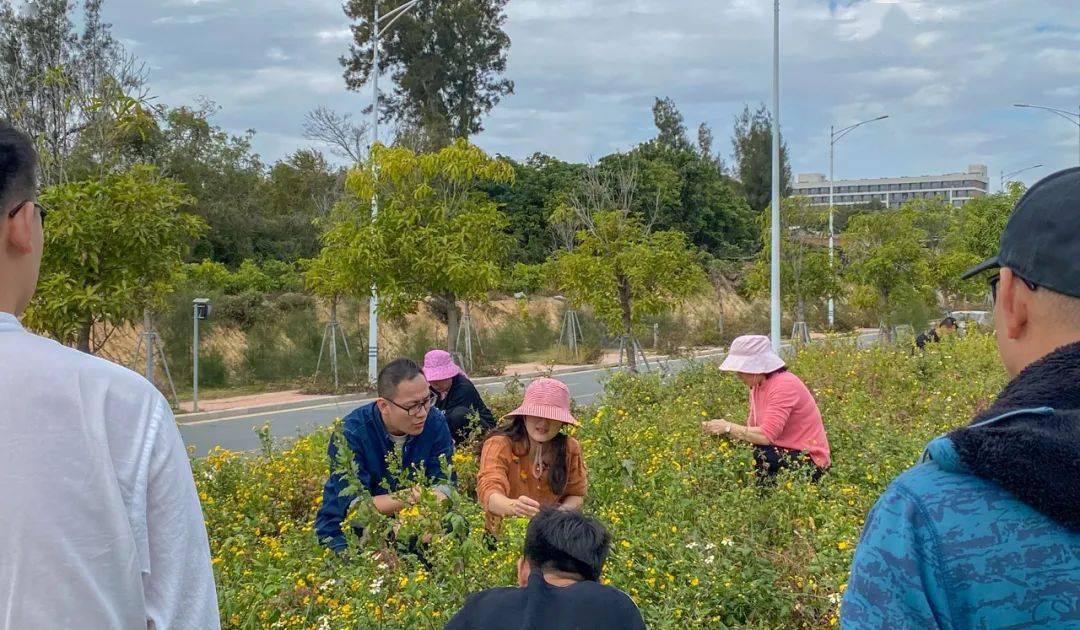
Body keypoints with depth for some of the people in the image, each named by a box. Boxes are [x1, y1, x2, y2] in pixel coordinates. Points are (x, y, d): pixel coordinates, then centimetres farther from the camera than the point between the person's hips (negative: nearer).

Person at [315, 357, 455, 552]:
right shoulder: (351, 434, -22)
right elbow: (352, 506, -24)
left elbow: (444, 485, -10)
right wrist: (407, 497, -38)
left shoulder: (435, 423, -8)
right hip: (346, 532, -5)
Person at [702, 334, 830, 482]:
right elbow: (752, 428, 4)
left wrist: (728, 428, -21)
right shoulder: (757, 386, 6)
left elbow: (766, 435, -27)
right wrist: (723, 429, -12)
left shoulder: (784, 385, -21)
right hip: (784, 453, 8)